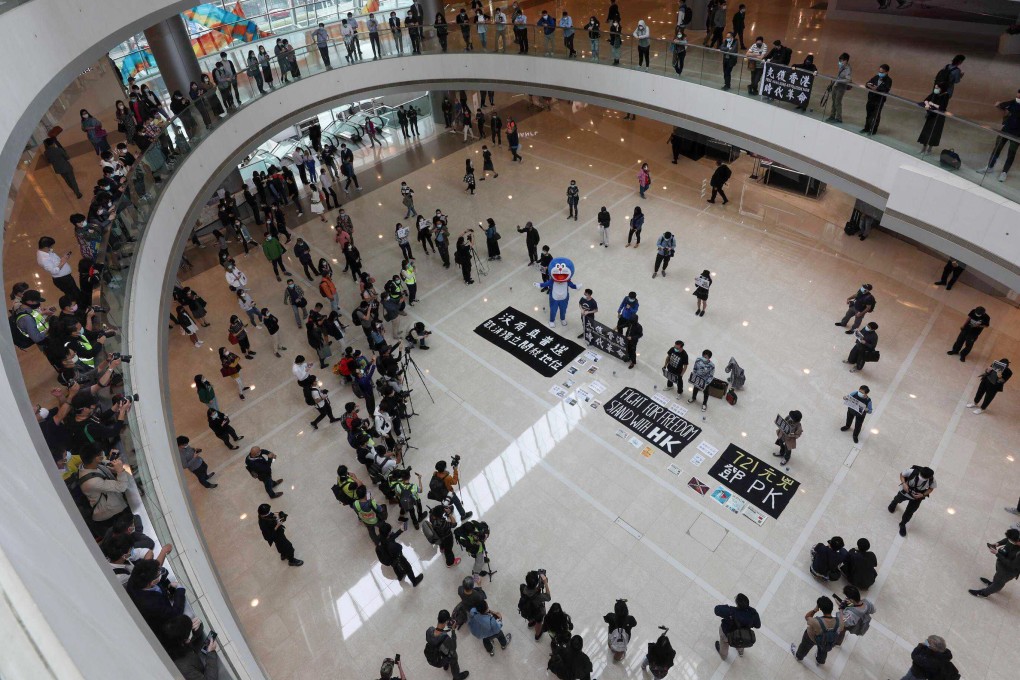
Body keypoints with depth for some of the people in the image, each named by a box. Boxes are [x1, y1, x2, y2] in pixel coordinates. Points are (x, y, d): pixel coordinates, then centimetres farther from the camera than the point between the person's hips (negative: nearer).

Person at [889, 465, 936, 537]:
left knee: (909, 513, 14)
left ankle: (902, 524, 43)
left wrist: (923, 495, -24)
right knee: (898, 499, 33)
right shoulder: (912, 471, -39)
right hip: (905, 491, 0)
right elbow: (902, 474, -18)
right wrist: (904, 483, -34)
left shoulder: (931, 479, -32)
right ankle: (893, 503, 72)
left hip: (917, 497, 0)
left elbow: (931, 488, -10)